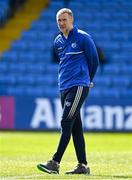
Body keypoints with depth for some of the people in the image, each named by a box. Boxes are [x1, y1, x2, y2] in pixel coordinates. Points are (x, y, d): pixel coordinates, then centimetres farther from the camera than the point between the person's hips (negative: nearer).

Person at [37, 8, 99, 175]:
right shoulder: (58, 41, 13)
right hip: (64, 86, 7)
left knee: (66, 122, -14)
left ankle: (55, 163, -19)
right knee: (75, 127, 7)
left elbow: (94, 61, 2)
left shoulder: (83, 38, -6)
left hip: (79, 86, -7)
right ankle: (83, 166, 11)